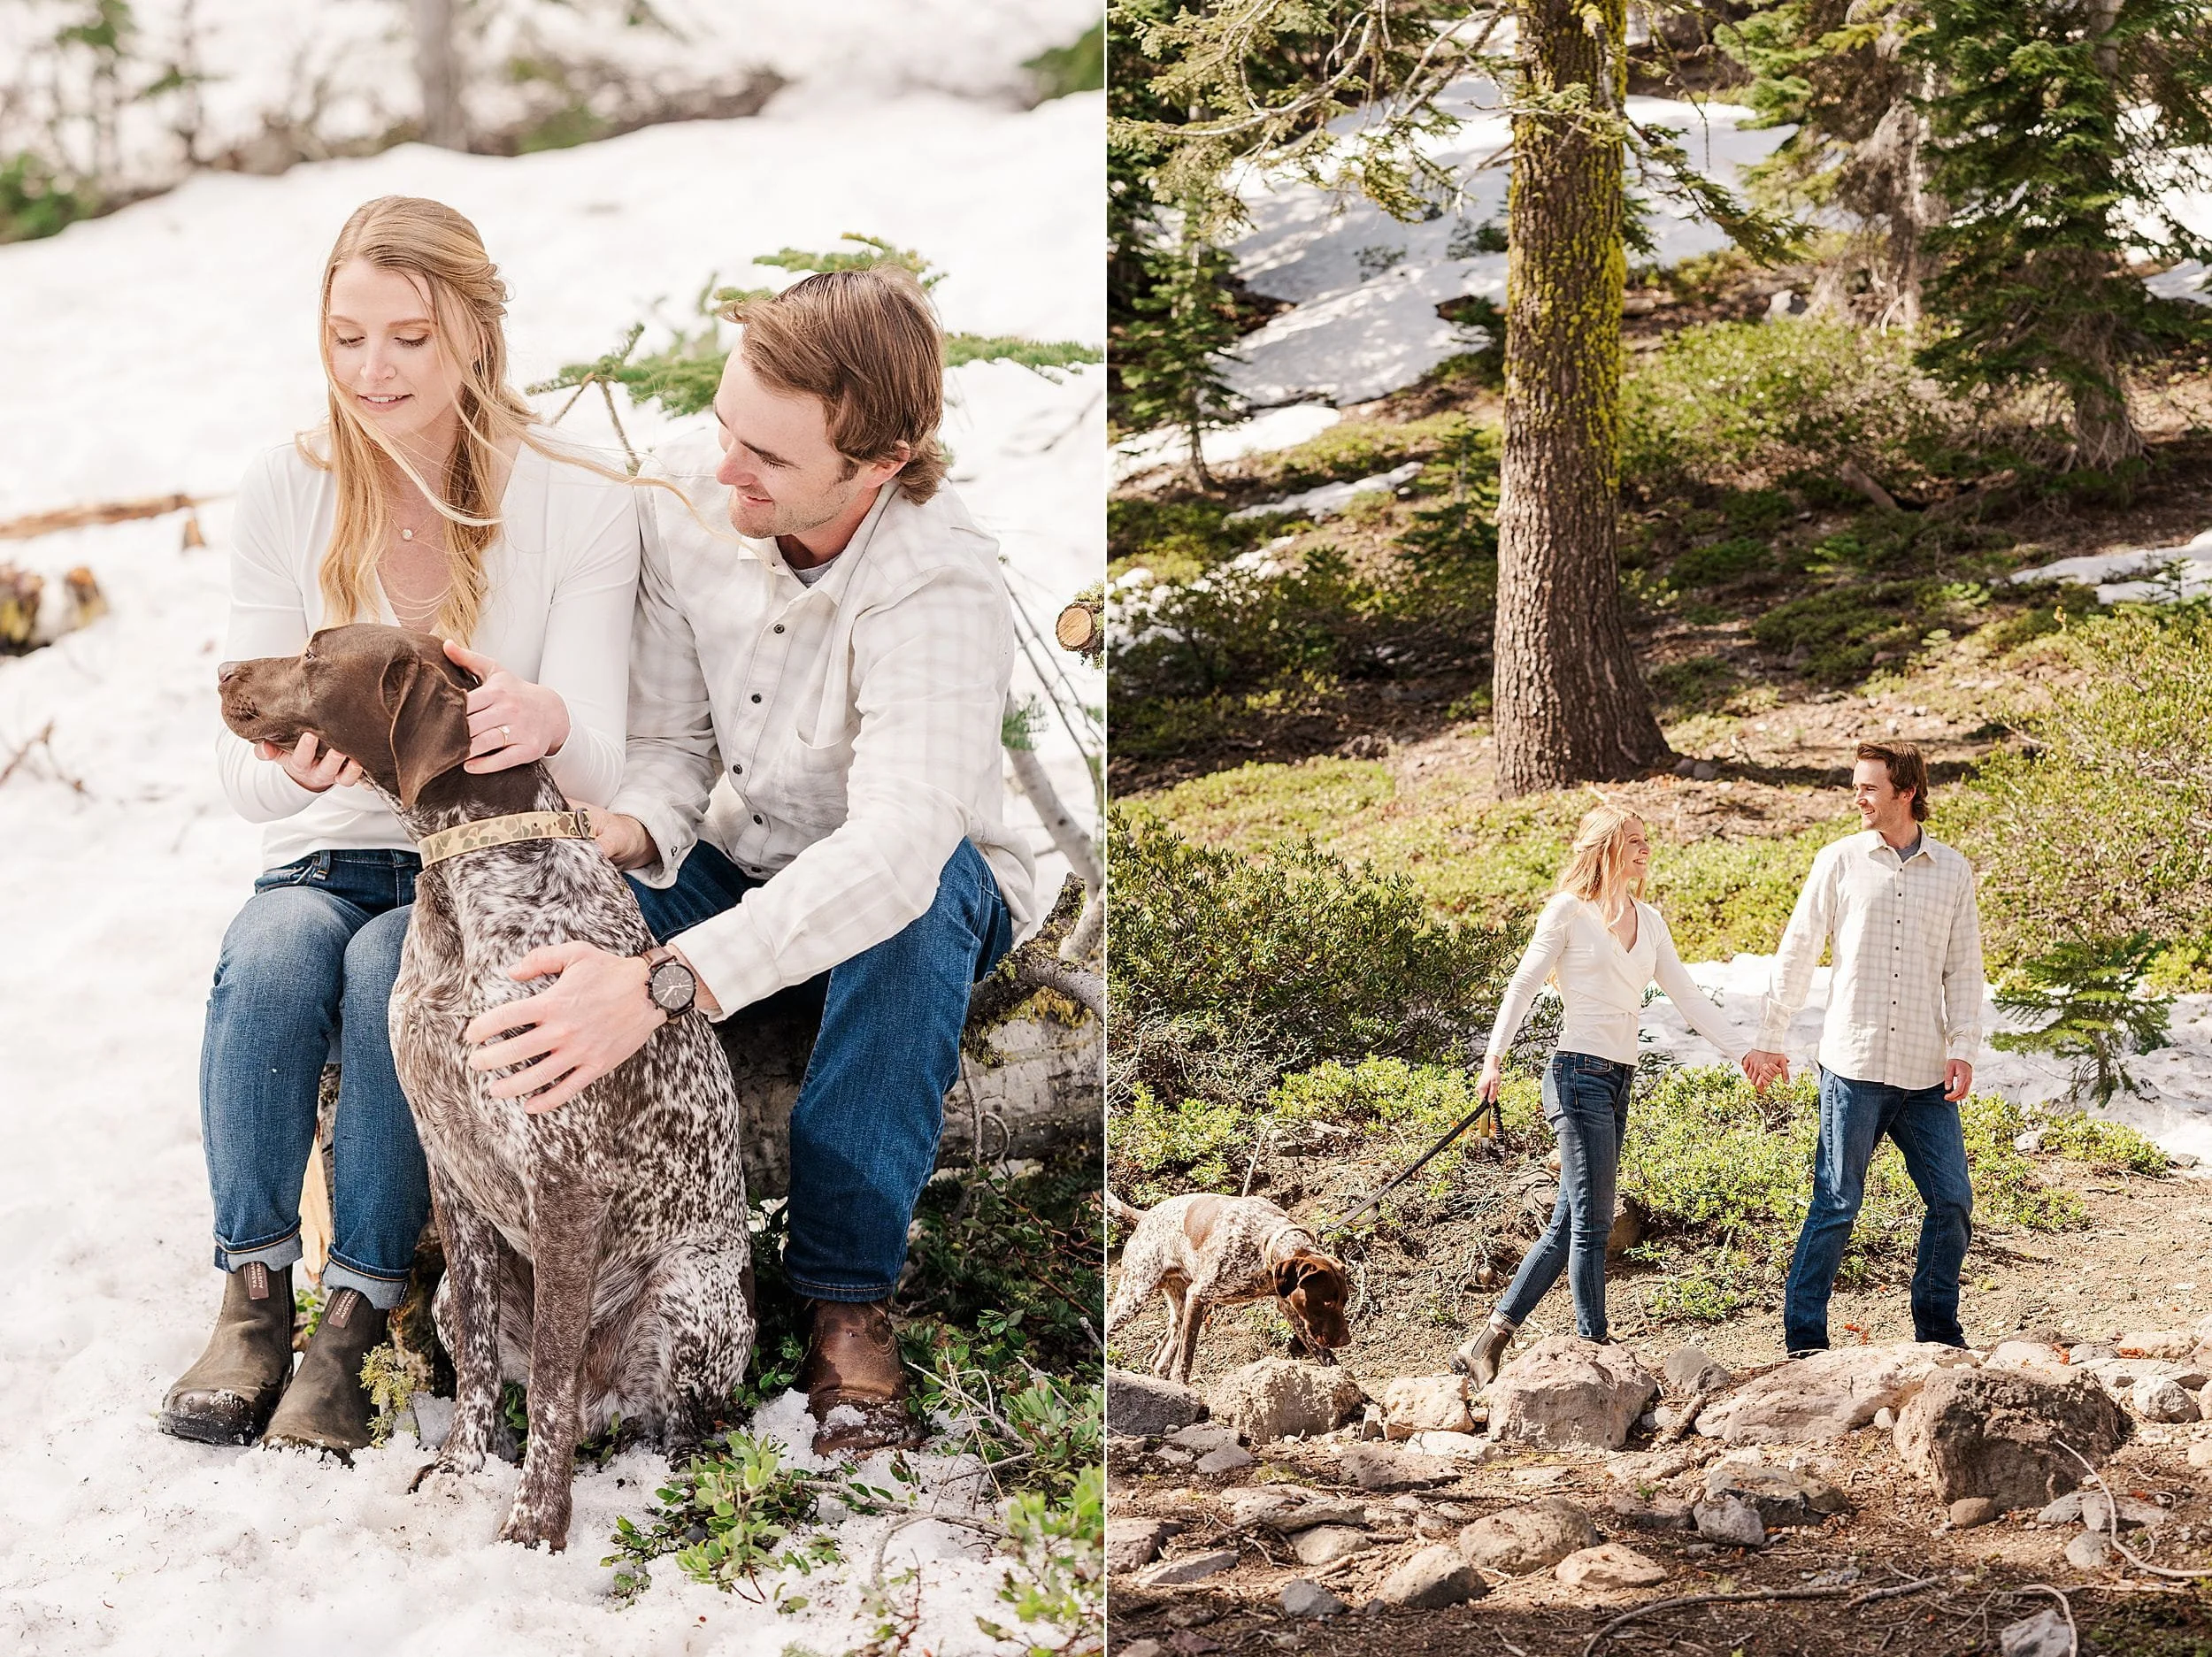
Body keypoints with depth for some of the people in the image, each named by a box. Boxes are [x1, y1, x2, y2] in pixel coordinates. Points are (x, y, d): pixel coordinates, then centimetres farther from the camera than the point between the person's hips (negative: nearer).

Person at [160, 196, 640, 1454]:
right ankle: (254, 1292, -20)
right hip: (326, 859, 2)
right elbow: (246, 773, -9)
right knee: (272, 949, -31)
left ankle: (355, 1322, -24)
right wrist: (290, 762, -36)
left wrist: (548, 724, -44)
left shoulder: (580, 505, -10)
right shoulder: (287, 494, -4)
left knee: (386, 968, -33)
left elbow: (597, 772, -17)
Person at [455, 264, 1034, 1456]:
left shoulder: (940, 591, -34)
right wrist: (623, 835, -35)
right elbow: (670, 743, -10)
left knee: (926, 890, -39)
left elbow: (893, 851, -49)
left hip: (922, 907, -4)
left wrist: (663, 984, -61)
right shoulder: (685, 491, -17)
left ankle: (847, 1296, -29)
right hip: (742, 868, 4)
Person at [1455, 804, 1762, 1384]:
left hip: (1620, 1080, 7)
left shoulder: (1648, 921, 15)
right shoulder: (1569, 910, -4)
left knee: (1569, 1226, 6)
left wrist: (1741, 1053, 8)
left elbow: (1688, 997, 15)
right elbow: (1523, 985, -6)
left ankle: (1488, 1342, 10)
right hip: (1580, 1074, -7)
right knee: (1592, 1223, -9)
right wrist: (1495, 1056, -16)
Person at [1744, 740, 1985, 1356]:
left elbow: (1964, 969, 10)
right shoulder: (1839, 861, 2)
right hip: (1854, 1066, -2)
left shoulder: (1953, 871, 8)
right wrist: (1770, 1038, 7)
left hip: (1926, 1074, 3)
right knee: (1837, 1204, -2)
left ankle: (1937, 1330, 20)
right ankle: (1803, 1340, 5)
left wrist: (1964, 1049, -2)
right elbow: (1797, 953, 6)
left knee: (1953, 1202, 3)